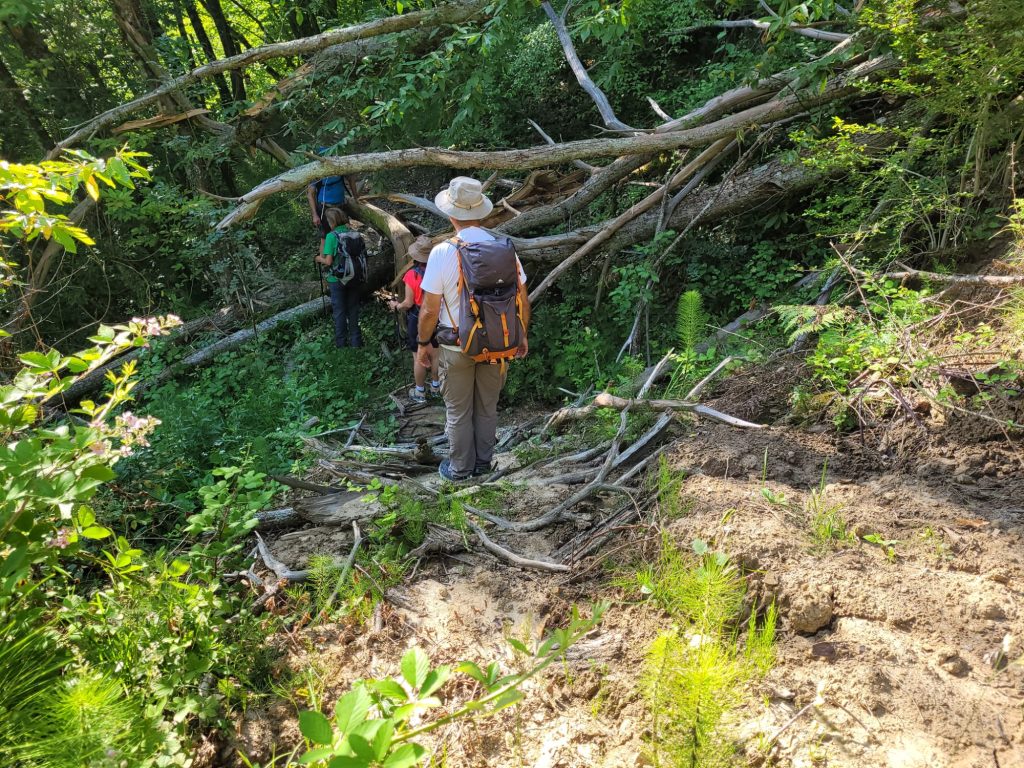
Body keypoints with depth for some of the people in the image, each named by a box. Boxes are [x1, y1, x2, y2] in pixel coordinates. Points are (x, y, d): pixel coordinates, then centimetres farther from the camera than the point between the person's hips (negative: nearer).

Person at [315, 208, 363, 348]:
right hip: (354, 277, 4)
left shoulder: (331, 236, -14)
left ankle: (341, 342, 17)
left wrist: (320, 259, 4)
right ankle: (355, 340, 23)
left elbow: (329, 261, -17)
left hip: (337, 279, -4)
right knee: (353, 309, 15)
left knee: (339, 311, 9)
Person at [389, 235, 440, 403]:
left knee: (419, 358, 8)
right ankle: (435, 386, 33)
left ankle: (420, 392, 19)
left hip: (417, 321, -3)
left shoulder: (412, 275, -19)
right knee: (435, 354, 18)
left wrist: (396, 306, 4)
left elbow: (408, 303, -15)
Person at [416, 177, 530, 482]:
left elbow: (429, 310, -14)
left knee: (458, 411, 15)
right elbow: (522, 301, -2)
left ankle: (460, 468, 30)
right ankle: (483, 463, 36)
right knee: (487, 407, 21)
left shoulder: (442, 253, -18)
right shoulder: (505, 248, -9)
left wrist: (423, 342, 3)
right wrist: (522, 335, 14)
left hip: (456, 345, -3)